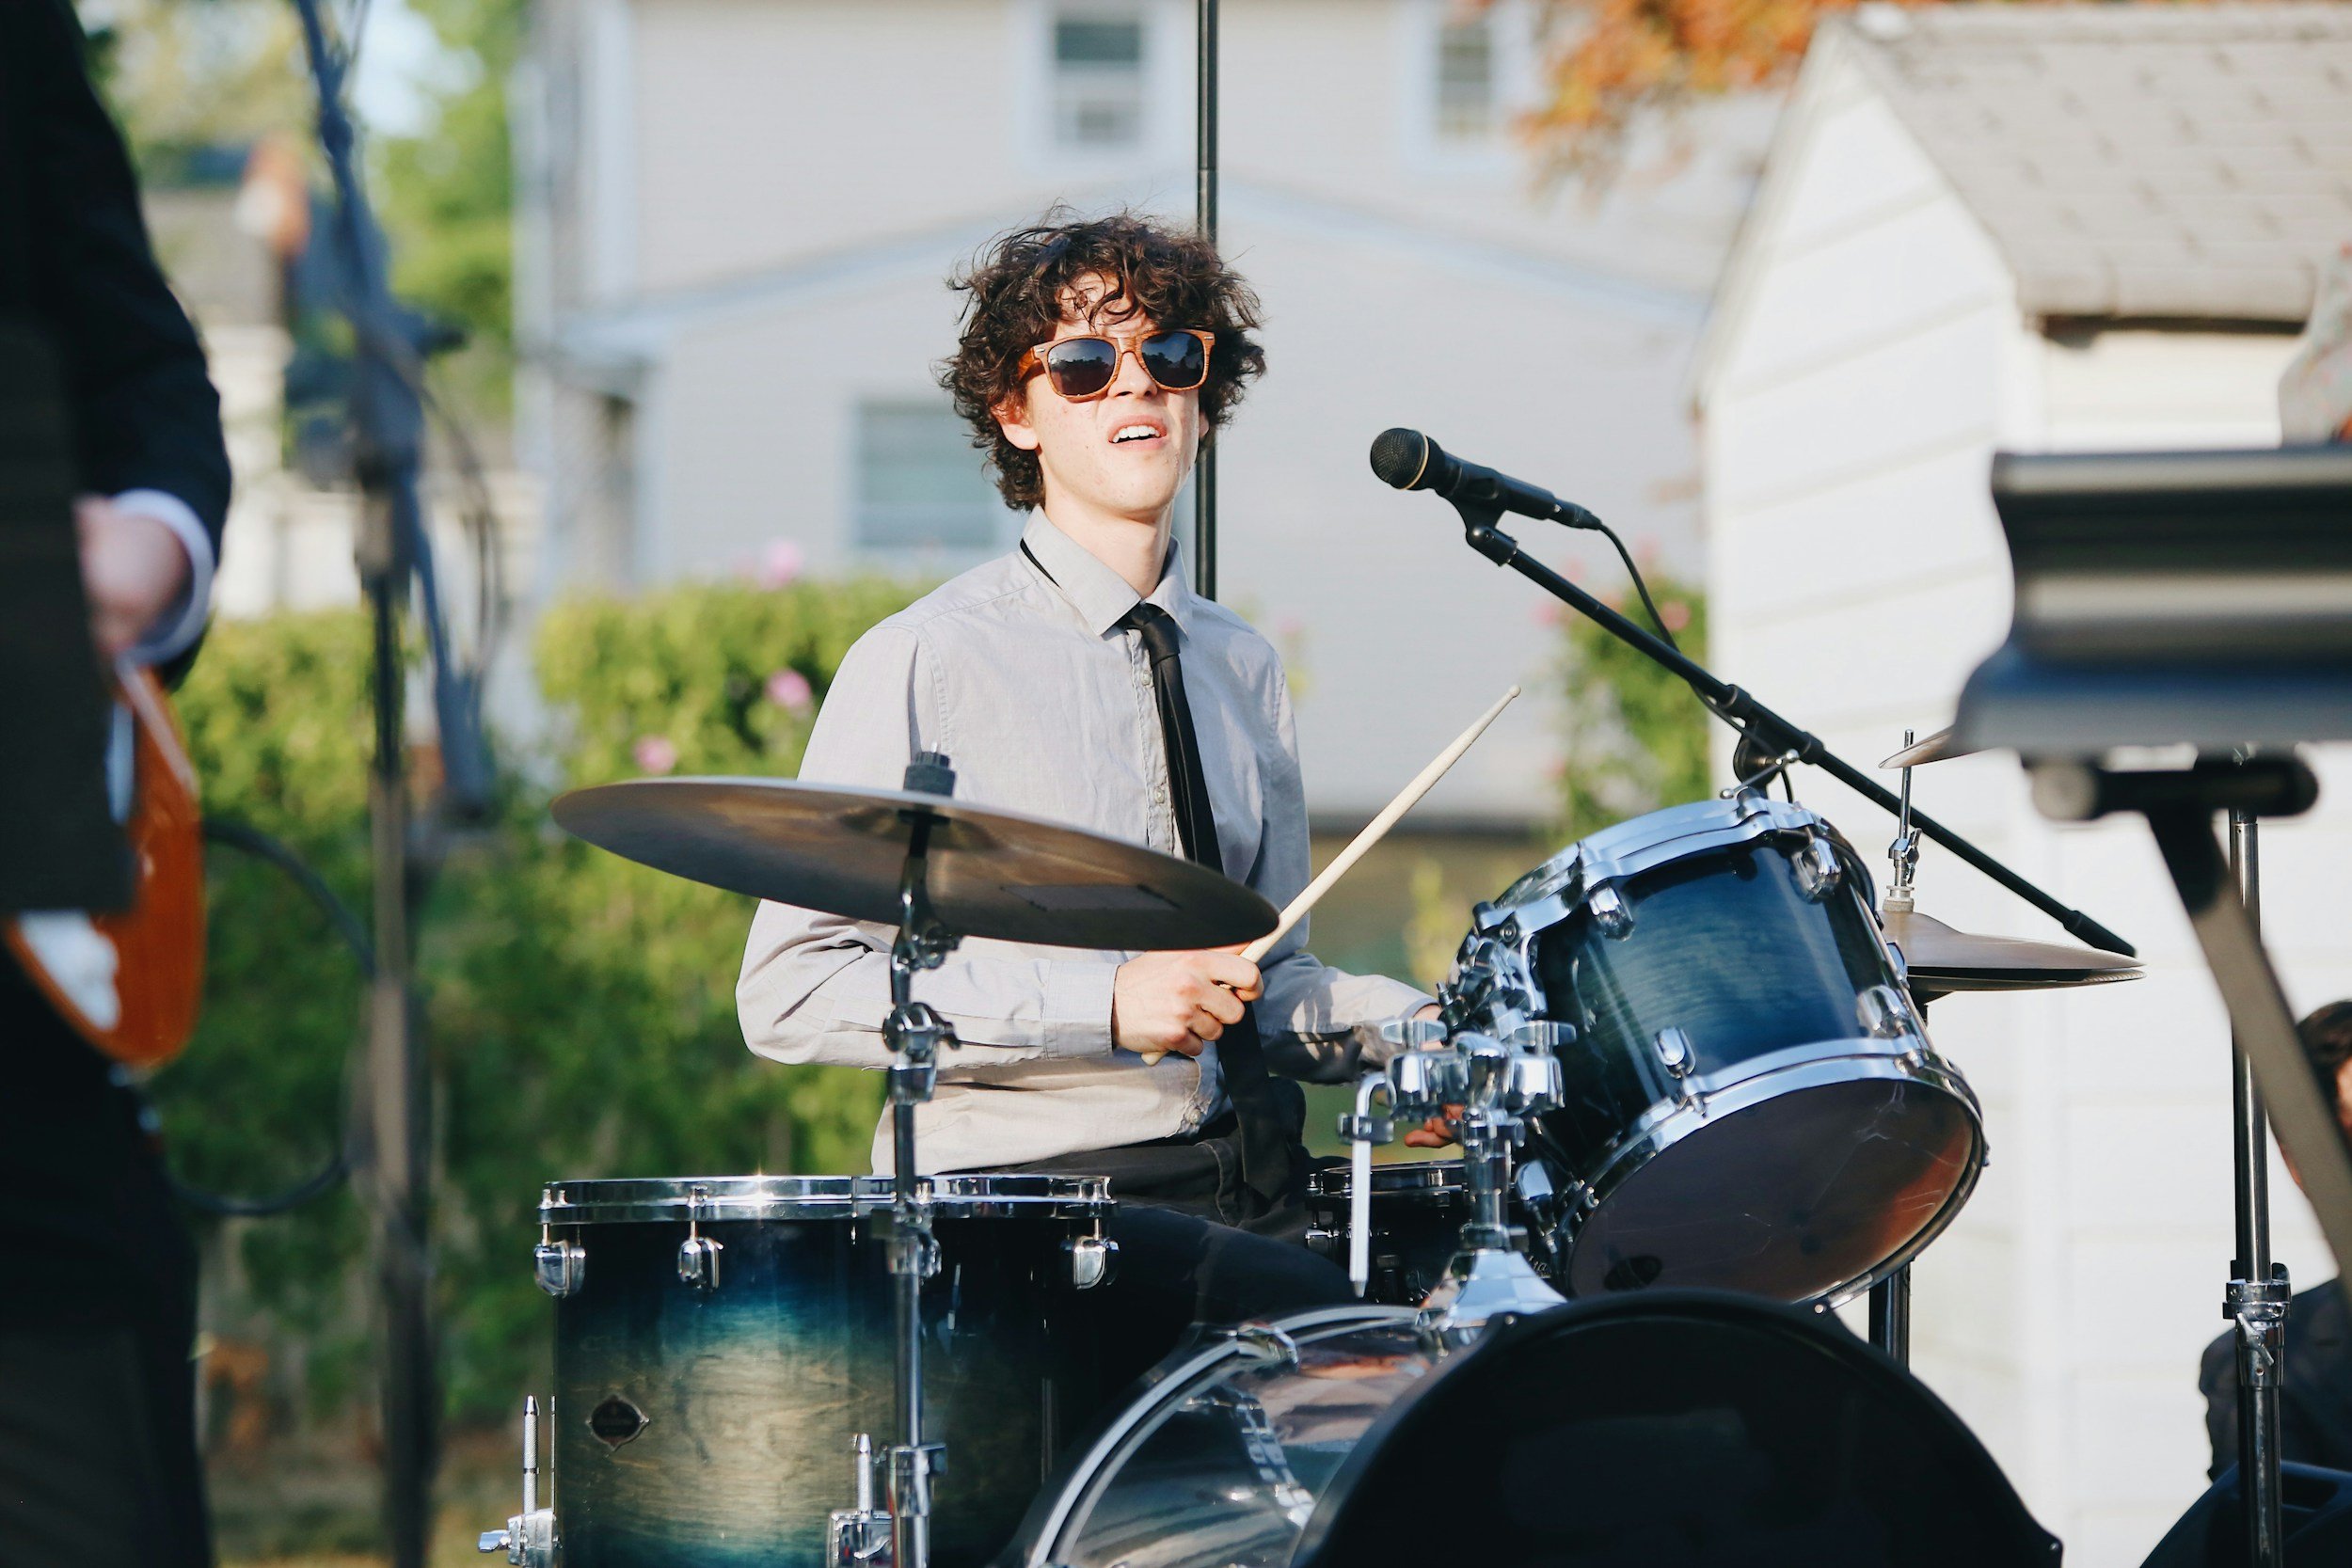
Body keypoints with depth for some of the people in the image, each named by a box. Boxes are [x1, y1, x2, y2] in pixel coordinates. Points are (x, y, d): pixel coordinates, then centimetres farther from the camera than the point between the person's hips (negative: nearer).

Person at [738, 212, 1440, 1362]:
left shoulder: (1245, 672, 18)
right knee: (1328, 1322, -31)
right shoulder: (926, 664, -3)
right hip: (1023, 1184, -6)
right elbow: (789, 990, -8)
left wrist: (1397, 1025, 4)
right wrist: (1098, 1003, -16)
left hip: (1247, 1188, 6)